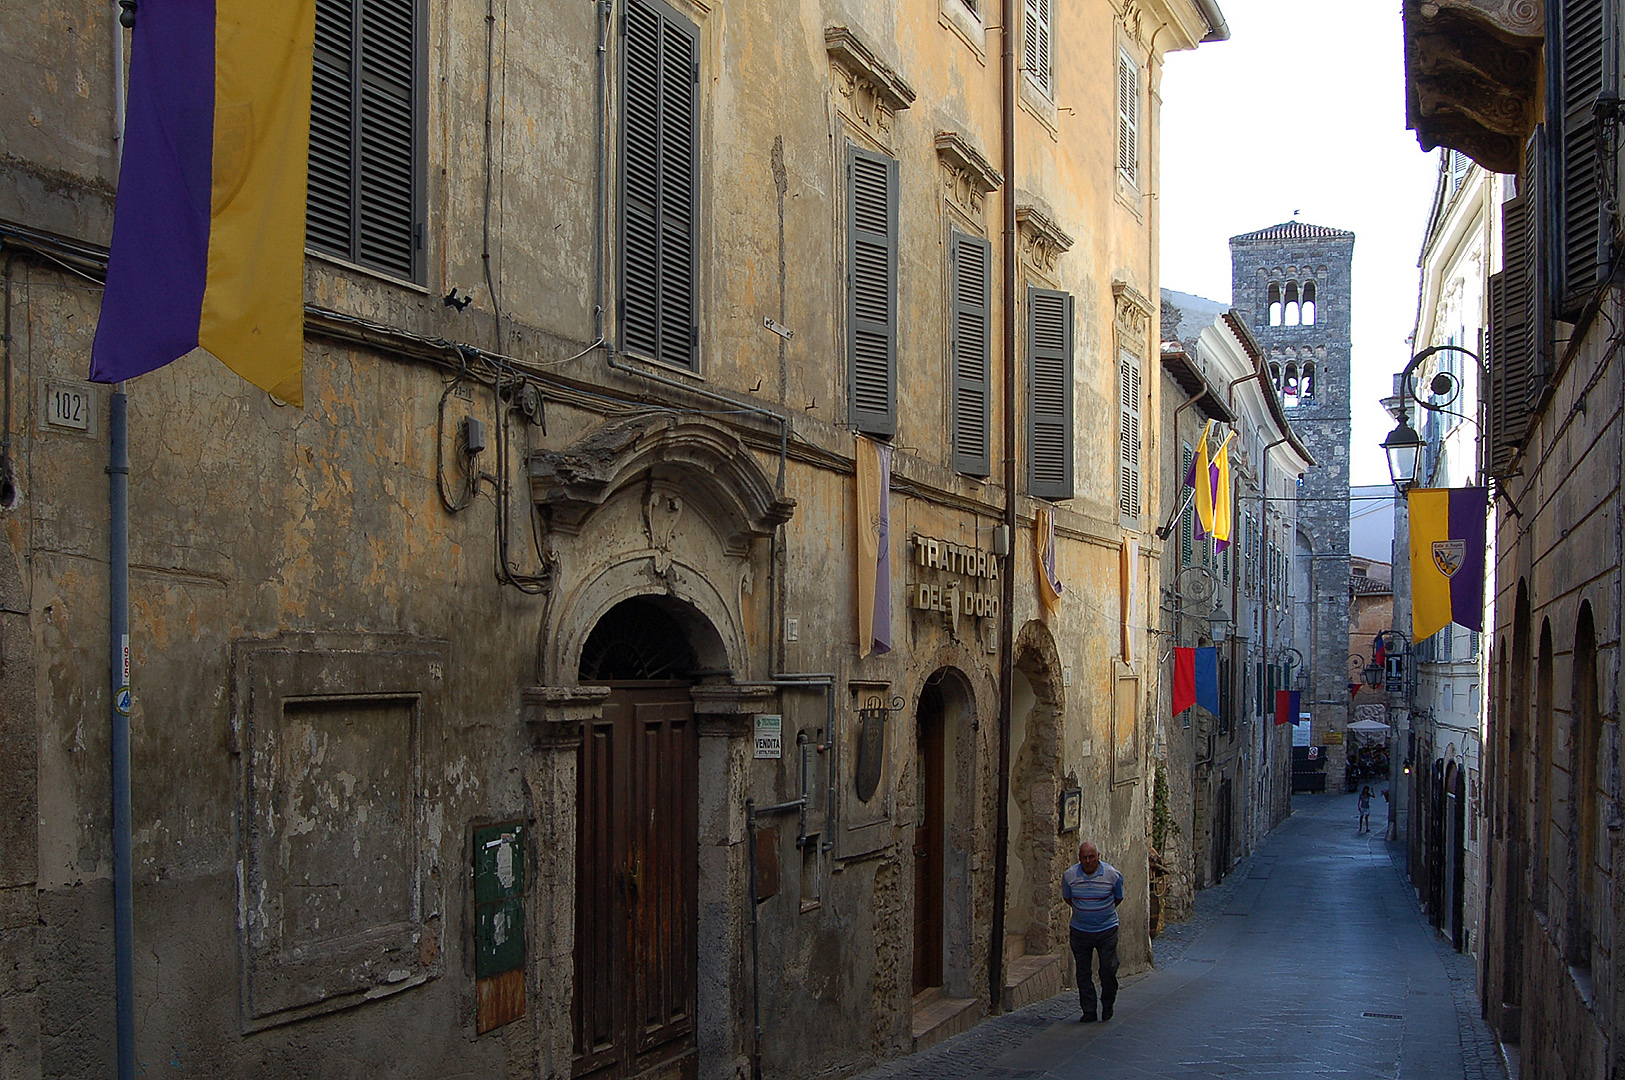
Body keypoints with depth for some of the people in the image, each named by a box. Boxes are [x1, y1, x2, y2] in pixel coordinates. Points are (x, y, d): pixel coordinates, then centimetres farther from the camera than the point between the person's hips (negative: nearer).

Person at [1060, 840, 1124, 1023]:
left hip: (1107, 930, -1)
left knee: (1109, 969, -2)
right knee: (1083, 973, 4)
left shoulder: (1112, 874, -10)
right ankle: (1089, 1011, 14)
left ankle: (1107, 1005, 21)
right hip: (1080, 930, 2)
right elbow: (1066, 898, 12)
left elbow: (1118, 898, 7)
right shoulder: (1069, 875, -7)